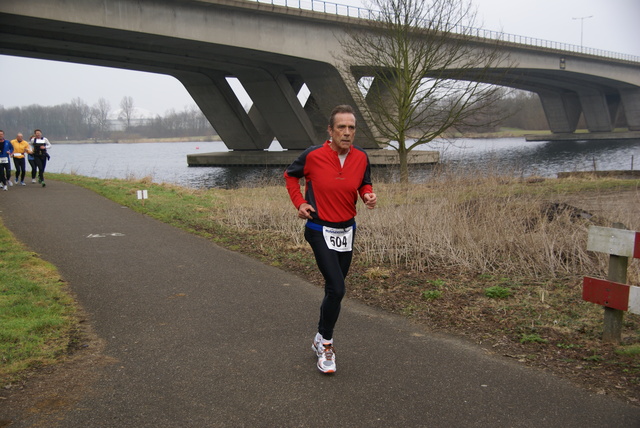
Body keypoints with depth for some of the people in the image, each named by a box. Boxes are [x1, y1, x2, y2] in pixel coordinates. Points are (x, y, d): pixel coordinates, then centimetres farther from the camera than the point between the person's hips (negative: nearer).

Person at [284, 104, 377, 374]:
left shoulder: (361, 158, -4)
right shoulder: (313, 155, -14)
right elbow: (290, 175, 5)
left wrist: (369, 196, -9)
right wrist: (299, 202, -6)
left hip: (347, 230, 5)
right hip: (320, 230, -5)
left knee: (334, 288, 15)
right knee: (337, 289, -15)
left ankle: (322, 339, 34)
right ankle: (325, 342, 6)